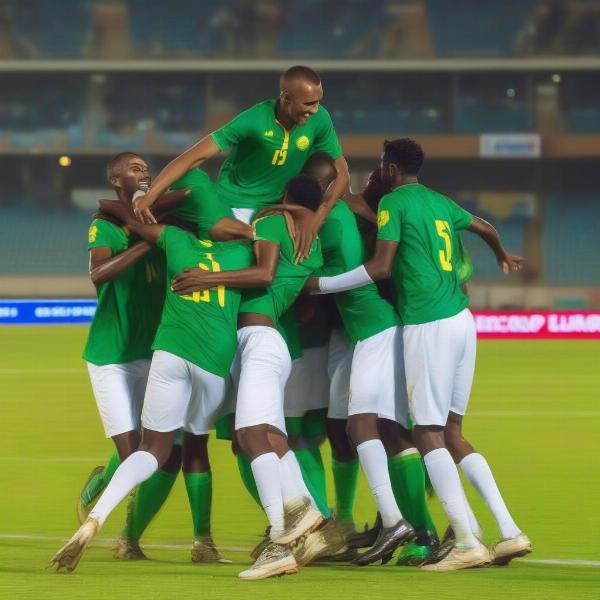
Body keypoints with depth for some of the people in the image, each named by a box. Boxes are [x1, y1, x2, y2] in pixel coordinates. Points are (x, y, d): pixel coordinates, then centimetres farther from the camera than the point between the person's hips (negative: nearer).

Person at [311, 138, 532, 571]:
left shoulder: (394, 203, -3)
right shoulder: (441, 203, 19)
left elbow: (380, 267, -10)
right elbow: (485, 227, 37)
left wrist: (321, 284, -1)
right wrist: (503, 256, 58)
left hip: (427, 325, -8)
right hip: (462, 320, 8)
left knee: (429, 434, -6)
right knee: (452, 433, 13)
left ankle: (468, 543, -15)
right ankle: (510, 532, 5)